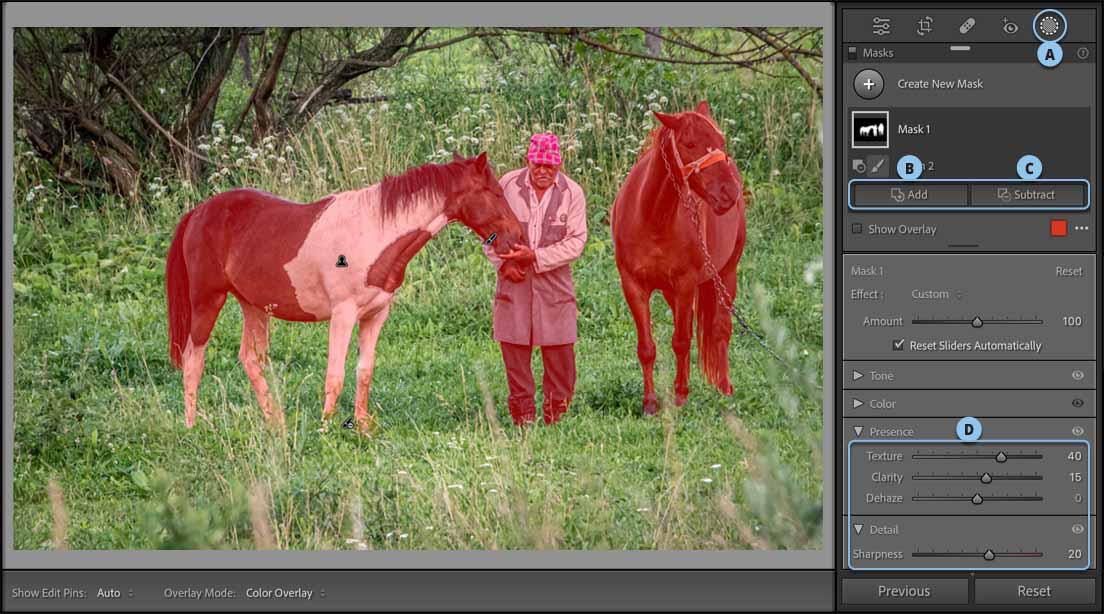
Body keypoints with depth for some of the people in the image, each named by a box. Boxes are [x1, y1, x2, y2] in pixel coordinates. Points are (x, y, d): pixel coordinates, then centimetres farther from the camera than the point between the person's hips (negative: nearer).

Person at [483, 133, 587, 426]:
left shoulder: (572, 193, -4)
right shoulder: (507, 185, -2)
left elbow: (576, 241, -8)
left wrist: (536, 257, -19)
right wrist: (503, 262, -8)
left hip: (554, 278, -1)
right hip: (514, 278, 1)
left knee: (559, 345, -1)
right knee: (514, 342, 4)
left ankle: (557, 408, 11)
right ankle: (522, 409, 15)